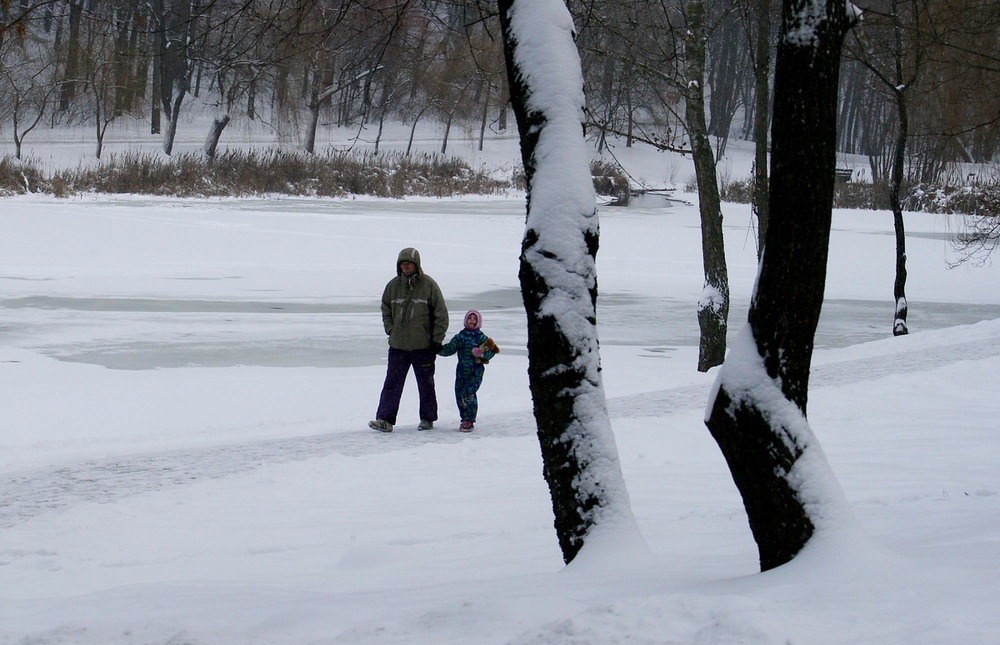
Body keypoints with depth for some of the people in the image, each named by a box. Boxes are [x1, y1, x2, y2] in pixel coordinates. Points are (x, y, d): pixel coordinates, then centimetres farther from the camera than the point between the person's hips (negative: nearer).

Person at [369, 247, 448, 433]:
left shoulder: (429, 285, -5)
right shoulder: (393, 285, 4)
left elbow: (441, 314, -2)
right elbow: (386, 309, 17)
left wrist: (437, 339, -6)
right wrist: (391, 330, 4)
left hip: (423, 346, -2)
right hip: (398, 345, 2)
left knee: (426, 384, 10)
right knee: (392, 383, -4)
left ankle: (428, 418, 22)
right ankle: (385, 419, -6)